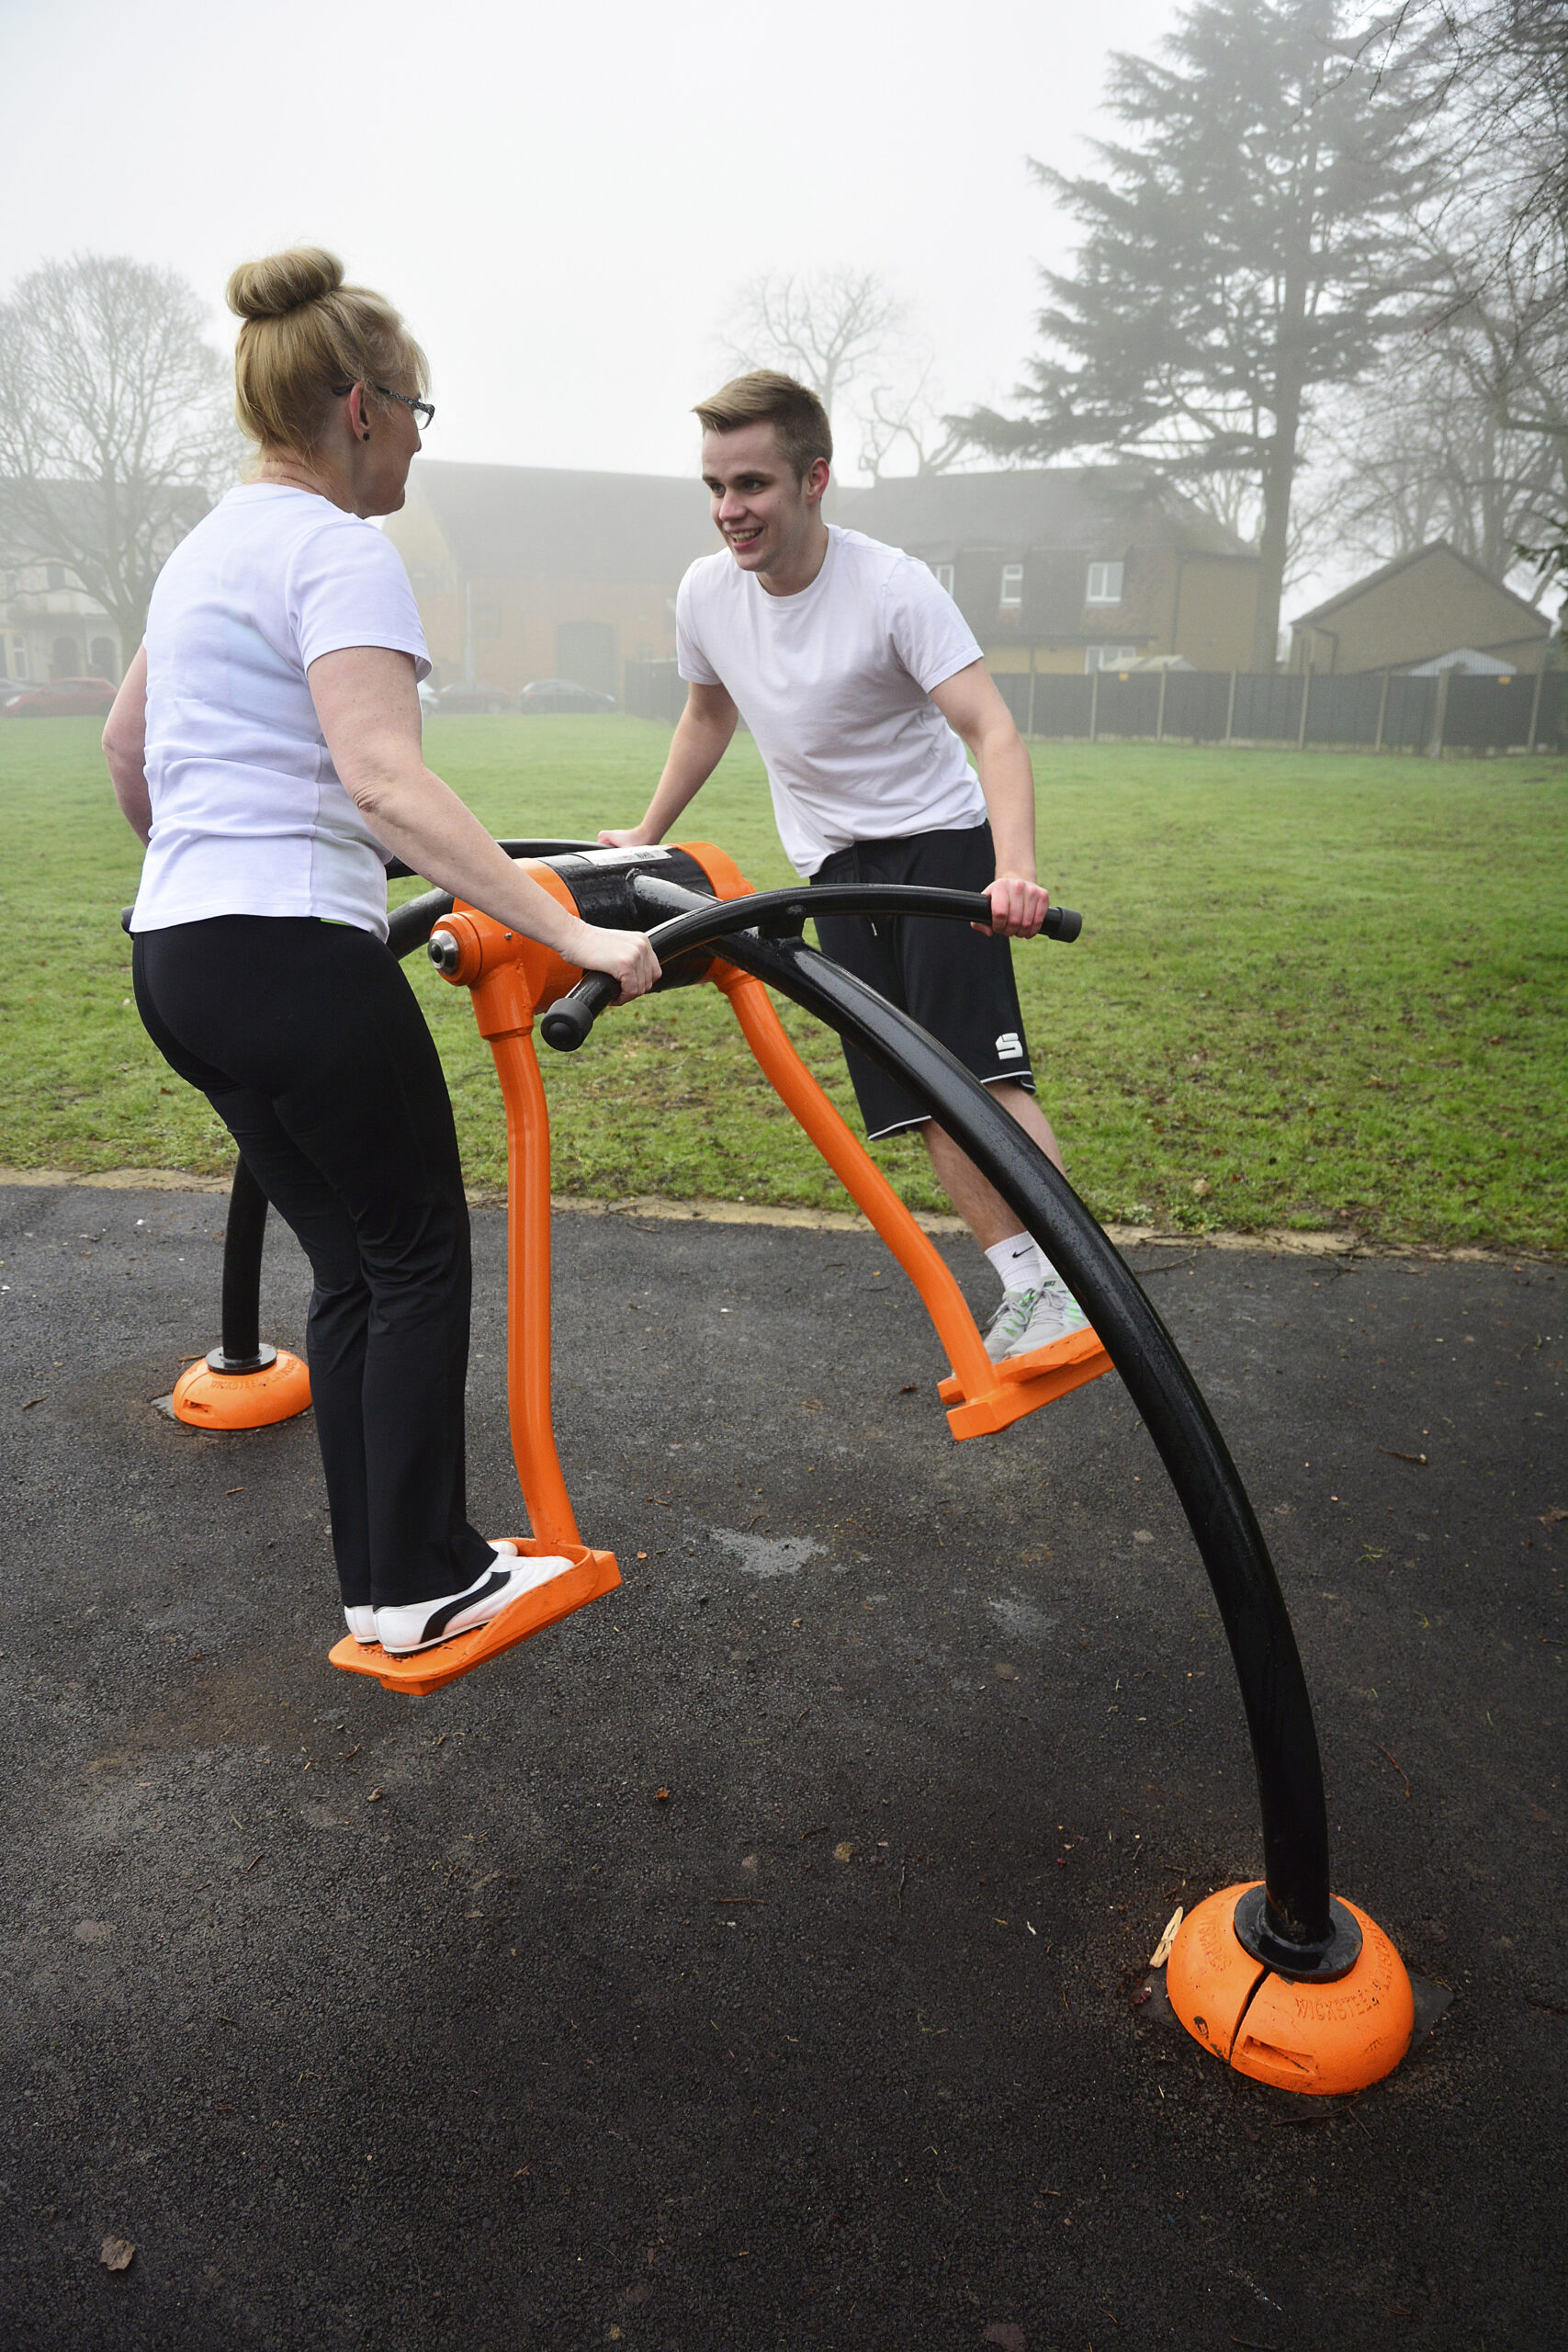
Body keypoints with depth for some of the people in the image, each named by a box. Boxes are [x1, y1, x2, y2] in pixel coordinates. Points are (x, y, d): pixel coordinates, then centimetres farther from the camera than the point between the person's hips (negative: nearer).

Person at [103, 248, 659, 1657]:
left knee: (352, 1263, 14)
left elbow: (126, 746, 28)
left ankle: (379, 1578, 22)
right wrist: (575, 935, -29)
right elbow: (385, 783, -25)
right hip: (297, 957, -9)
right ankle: (425, 1586, 12)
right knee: (419, 1257, 4)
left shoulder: (207, 547, 19)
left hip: (177, 958, 9)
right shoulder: (341, 550, -10)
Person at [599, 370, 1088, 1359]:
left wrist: (1015, 868, -46)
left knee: (979, 1072, -23)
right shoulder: (707, 591, -4)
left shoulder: (893, 586, -20)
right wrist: (646, 836, 21)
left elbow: (992, 731, -29)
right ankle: (1024, 1287, 2)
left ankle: (1073, 1280, -18)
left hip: (940, 838, -5)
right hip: (837, 868, 5)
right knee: (917, 1099, -3)